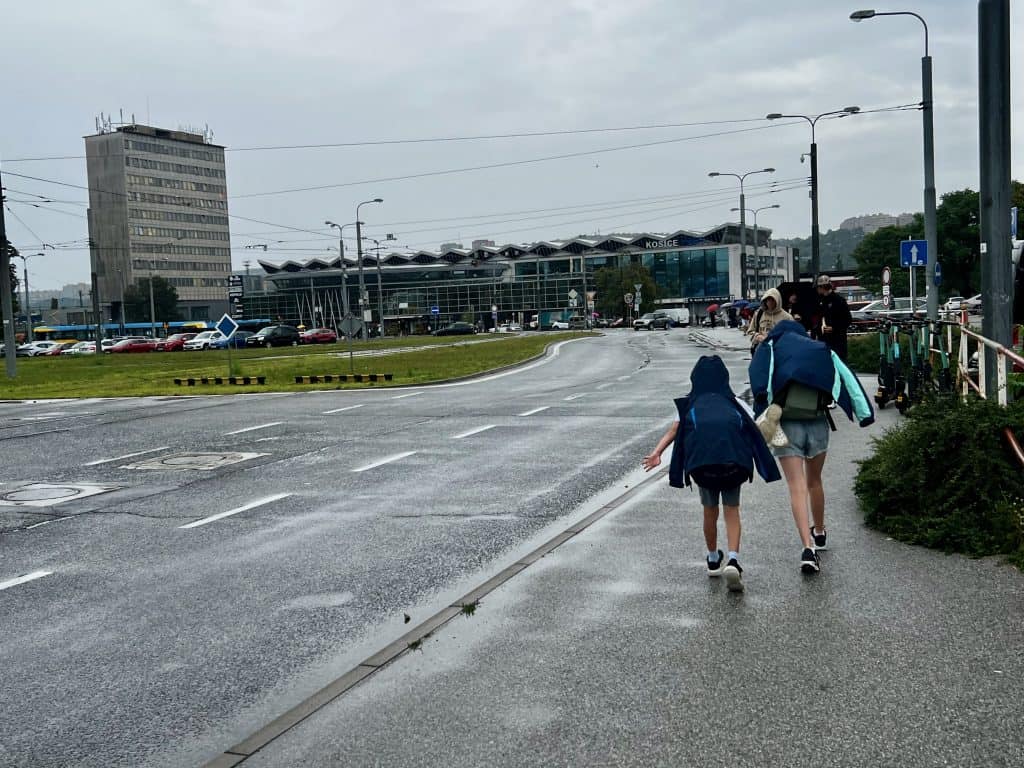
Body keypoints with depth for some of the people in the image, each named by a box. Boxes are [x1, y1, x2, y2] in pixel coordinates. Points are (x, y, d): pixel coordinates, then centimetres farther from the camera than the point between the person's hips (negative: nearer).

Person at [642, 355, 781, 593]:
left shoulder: (689, 404, 22)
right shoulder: (735, 403, 24)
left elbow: (674, 429, 6)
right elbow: (755, 429, 11)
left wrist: (657, 453, -4)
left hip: (702, 459, 0)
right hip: (733, 458, 0)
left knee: (710, 510, 20)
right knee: (732, 511, 8)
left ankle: (713, 560, 34)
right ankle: (733, 559, -14)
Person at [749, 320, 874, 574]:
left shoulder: (770, 350, 11)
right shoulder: (821, 351, 17)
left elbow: (759, 377, -10)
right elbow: (846, 378, 5)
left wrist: (768, 409, -16)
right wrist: (864, 412, 0)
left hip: (786, 425, -3)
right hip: (817, 423, 3)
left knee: (797, 488, -5)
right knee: (814, 482, 23)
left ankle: (808, 546, -18)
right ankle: (819, 533, 42)